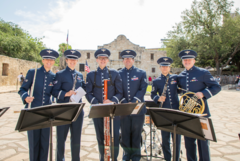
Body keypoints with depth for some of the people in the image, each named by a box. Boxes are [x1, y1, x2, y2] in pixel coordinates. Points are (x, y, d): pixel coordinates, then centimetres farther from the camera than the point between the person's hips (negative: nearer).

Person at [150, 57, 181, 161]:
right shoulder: (156, 81, 4)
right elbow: (152, 94, 7)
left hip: (176, 111, 1)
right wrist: (158, 98, -13)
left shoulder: (175, 78, 6)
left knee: (177, 136, 7)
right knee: (165, 138, 8)